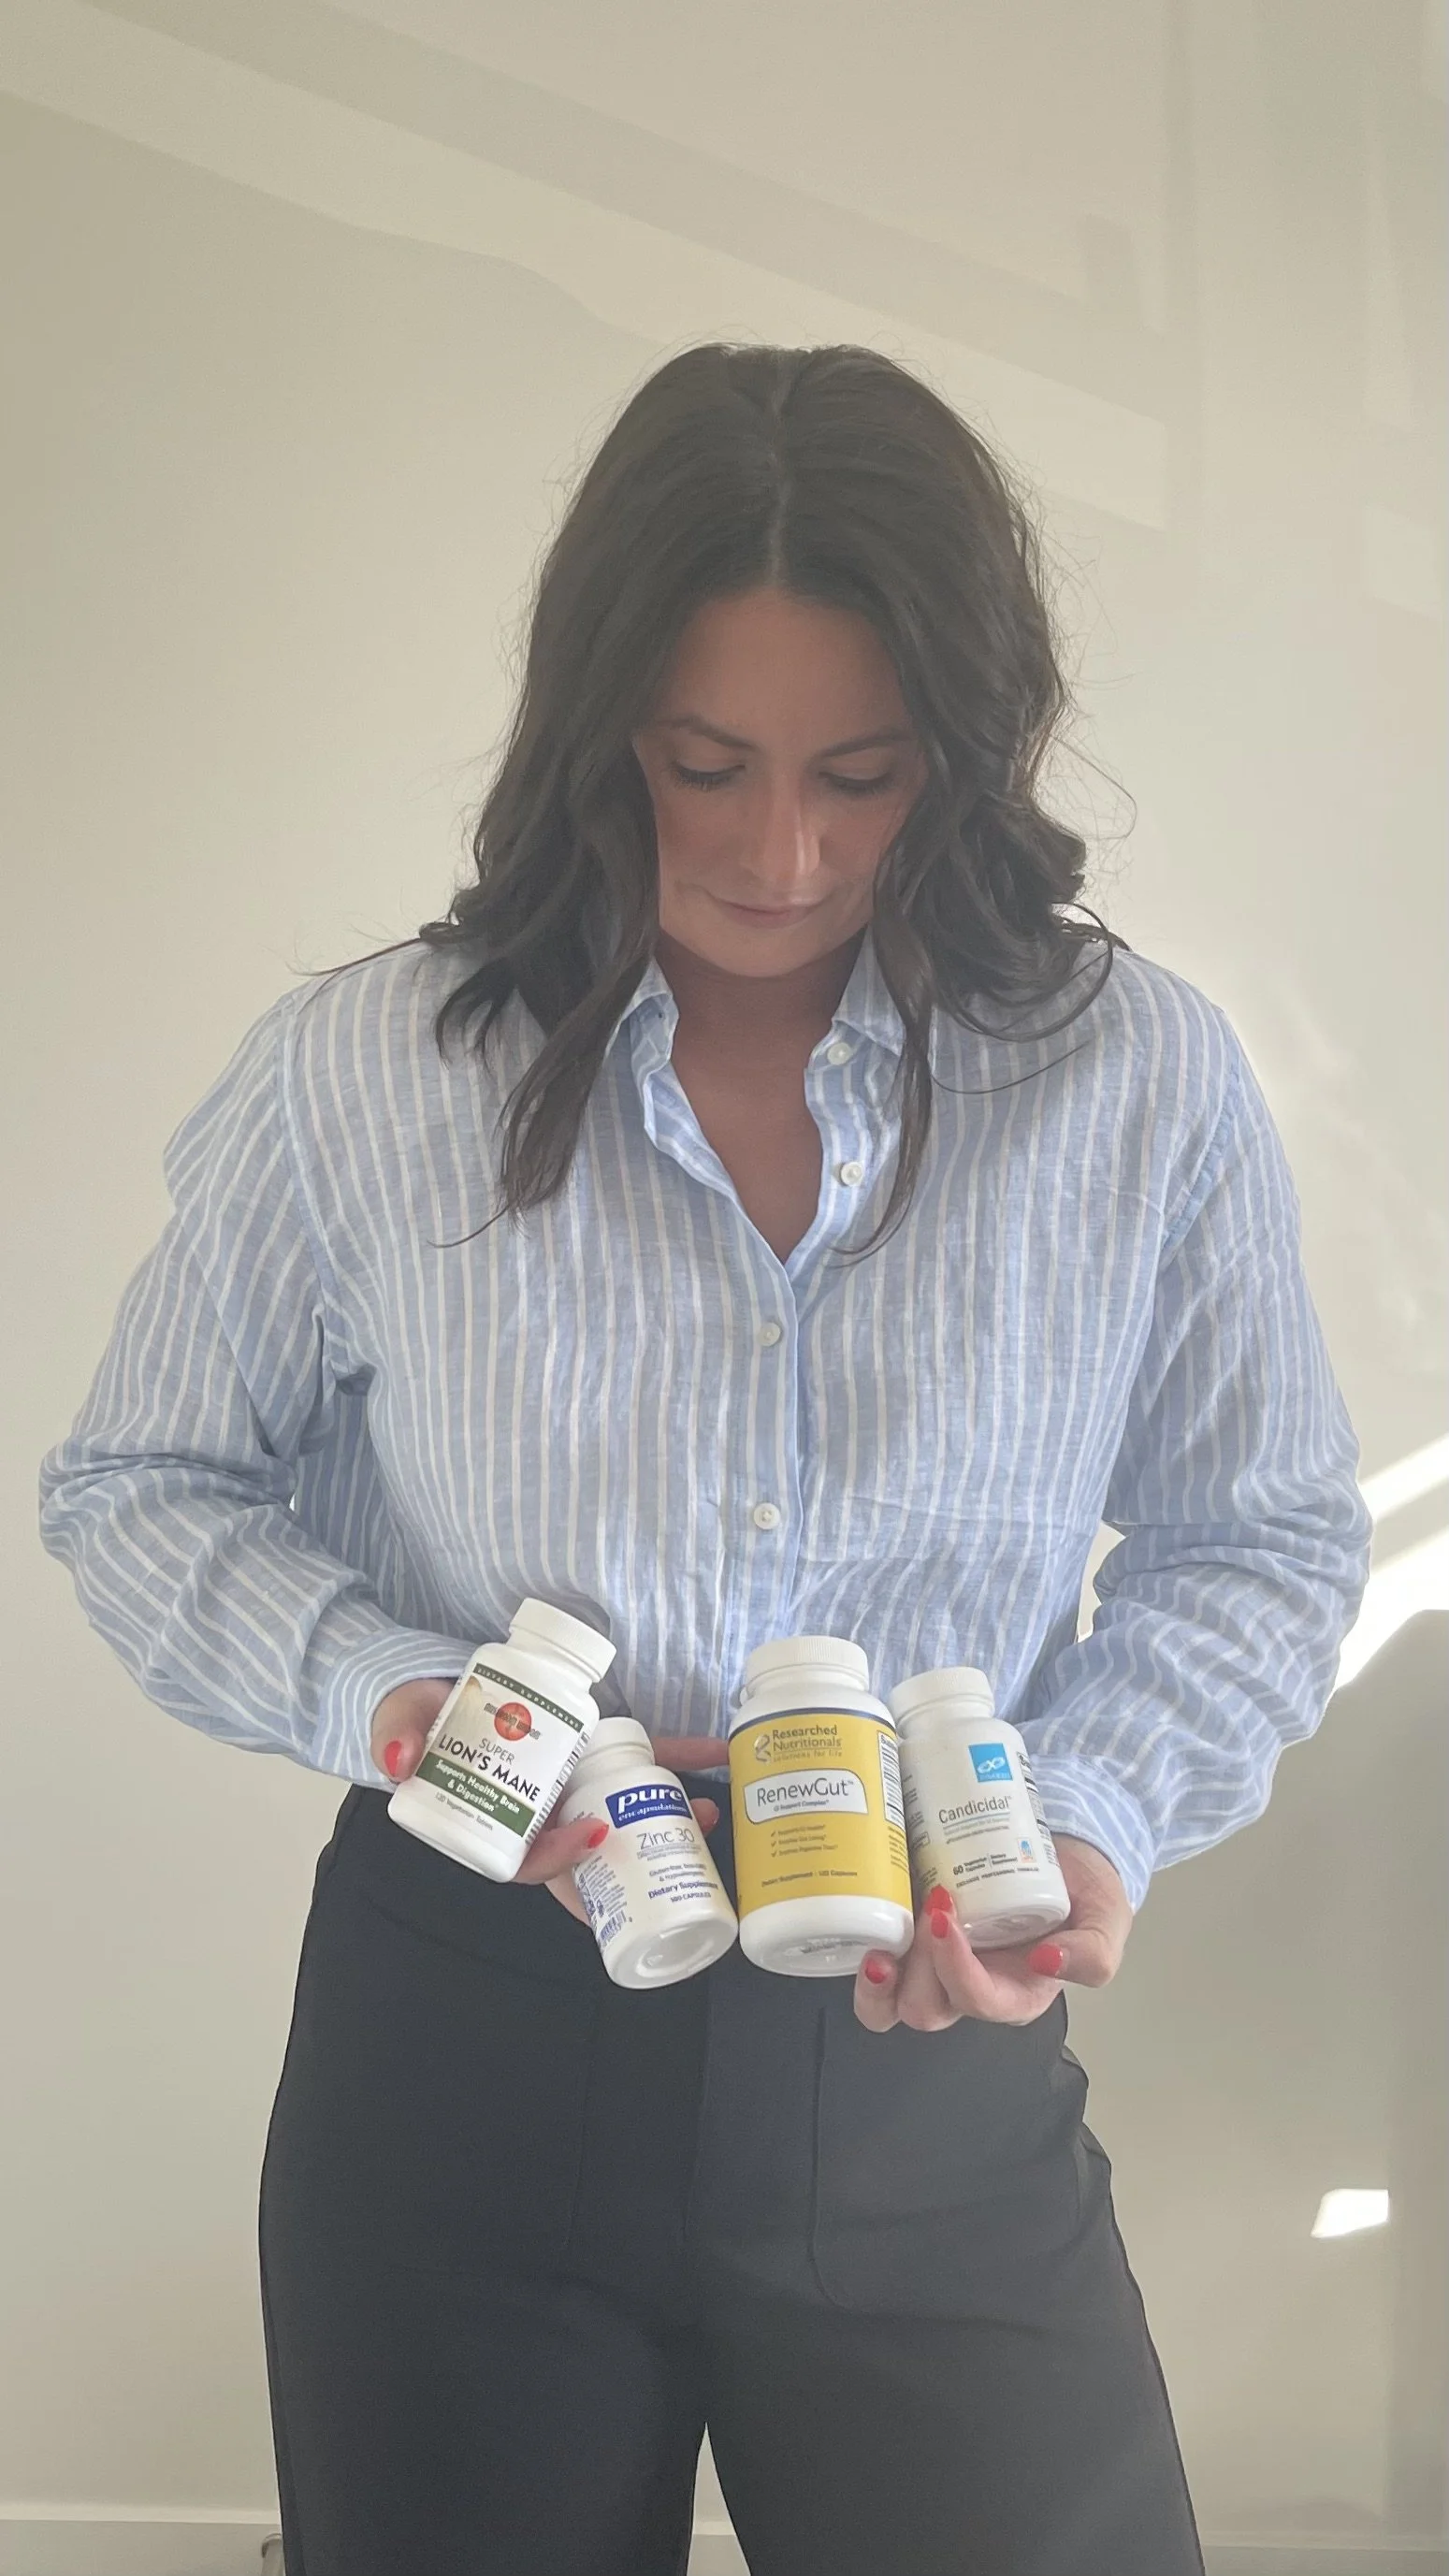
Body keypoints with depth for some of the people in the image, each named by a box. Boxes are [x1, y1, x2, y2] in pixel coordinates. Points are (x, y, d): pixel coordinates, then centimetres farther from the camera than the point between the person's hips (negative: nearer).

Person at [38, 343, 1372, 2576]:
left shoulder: (1147, 1087, -7)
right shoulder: (358, 1081, -8)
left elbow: (1262, 1544, 4)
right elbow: (140, 1491, 4)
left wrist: (1092, 1811, -14)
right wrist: (391, 1699, -14)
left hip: (939, 2076, 1)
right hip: (467, 2035, 0)